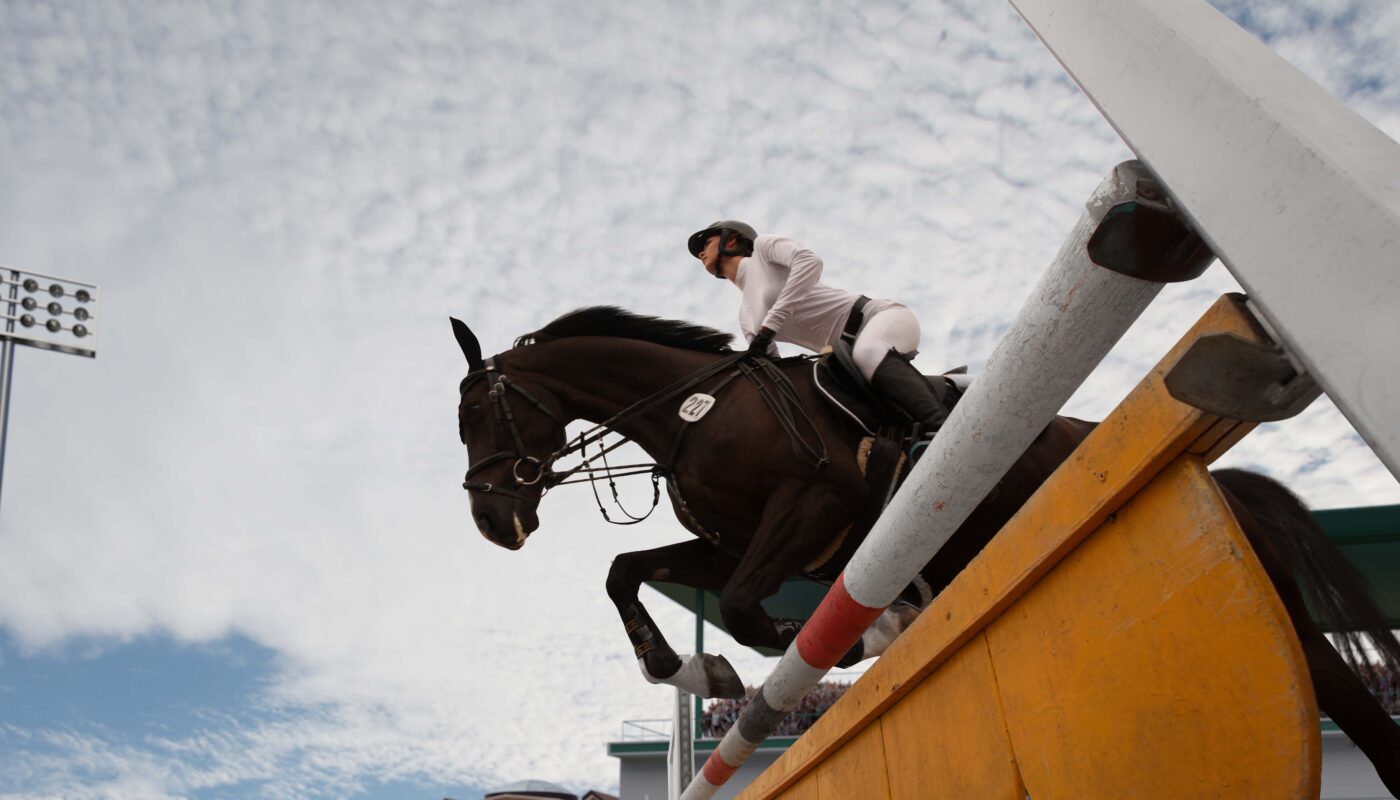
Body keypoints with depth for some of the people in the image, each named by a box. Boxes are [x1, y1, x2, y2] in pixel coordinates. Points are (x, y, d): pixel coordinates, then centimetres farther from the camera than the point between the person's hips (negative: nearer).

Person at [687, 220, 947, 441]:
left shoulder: (763, 246, 3)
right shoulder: (746, 315, 22)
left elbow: (810, 262, -18)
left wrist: (768, 327, -21)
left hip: (880, 316, -8)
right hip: (856, 350, 8)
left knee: (866, 353, -39)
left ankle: (939, 428, -49)